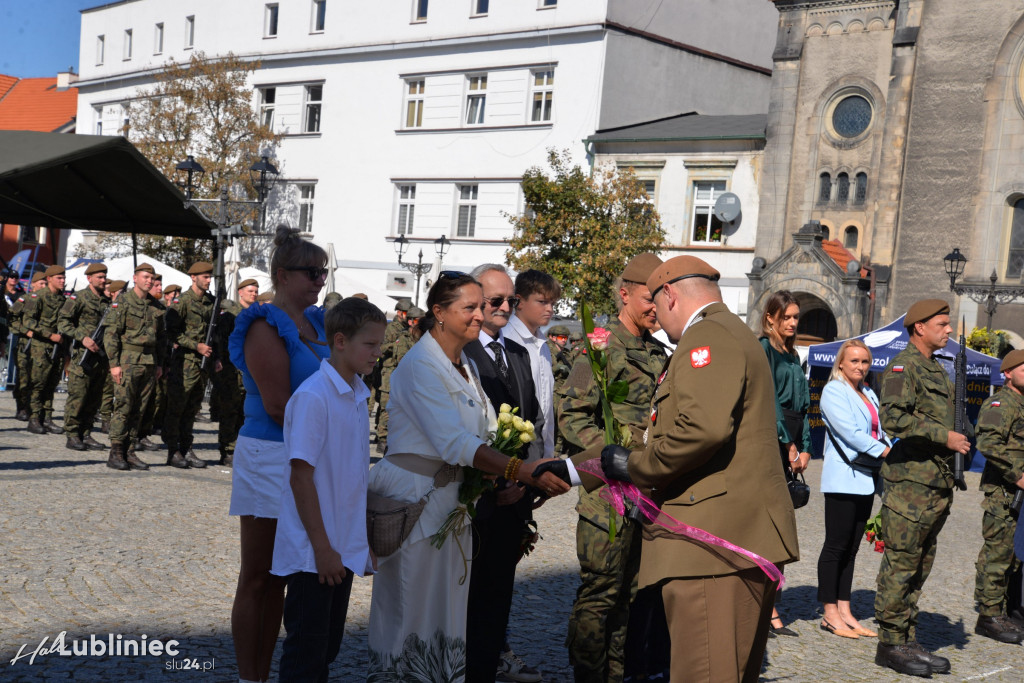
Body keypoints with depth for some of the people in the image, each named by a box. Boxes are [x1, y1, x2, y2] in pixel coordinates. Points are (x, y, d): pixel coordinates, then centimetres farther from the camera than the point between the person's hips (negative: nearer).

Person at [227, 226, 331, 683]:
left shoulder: (317, 323, 12)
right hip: (270, 458, -7)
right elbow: (278, 406, -17)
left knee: (280, 576, 13)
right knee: (257, 577, 3)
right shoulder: (266, 328, -11)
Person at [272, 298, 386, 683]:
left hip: (344, 547, 8)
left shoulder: (358, 396, 8)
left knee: (327, 648, 16)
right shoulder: (313, 396, -17)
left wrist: (364, 542, 15)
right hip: (313, 552, -8)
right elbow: (301, 478, -18)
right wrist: (322, 549, -18)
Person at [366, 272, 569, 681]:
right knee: (409, 601, 3)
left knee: (447, 602, 12)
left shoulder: (465, 366, 11)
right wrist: (523, 471, -33)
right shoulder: (420, 366, -17)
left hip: (450, 494, 8)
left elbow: (482, 434, 11)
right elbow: (455, 443, -26)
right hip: (412, 492, -8)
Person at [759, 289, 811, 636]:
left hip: (787, 446, 8)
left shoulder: (792, 355, 19)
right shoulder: (763, 349, -5)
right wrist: (789, 444, -12)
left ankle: (768, 610, 11)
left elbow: (801, 404, 18)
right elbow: (769, 399, -12)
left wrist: (804, 447, 9)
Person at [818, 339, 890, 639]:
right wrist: (885, 451, -16)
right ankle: (830, 614, 1)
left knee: (851, 547, 9)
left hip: (865, 479, 8)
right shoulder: (833, 391, -5)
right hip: (843, 478, -8)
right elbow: (848, 430, -15)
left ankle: (844, 611, 13)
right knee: (836, 545, -4)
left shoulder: (868, 394, 20)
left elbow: (878, 431, 18)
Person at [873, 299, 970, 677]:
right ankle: (890, 644, 2)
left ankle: (908, 641, 19)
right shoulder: (903, 366, -10)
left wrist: (960, 440, 15)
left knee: (919, 567, 12)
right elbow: (893, 418, -23)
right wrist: (944, 436, -20)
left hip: (937, 484, 10)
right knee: (900, 564, -5)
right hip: (910, 479, -9)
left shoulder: (937, 369, 20)